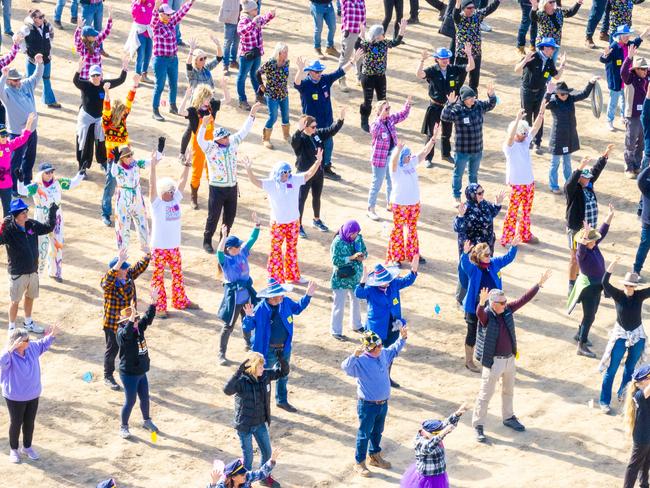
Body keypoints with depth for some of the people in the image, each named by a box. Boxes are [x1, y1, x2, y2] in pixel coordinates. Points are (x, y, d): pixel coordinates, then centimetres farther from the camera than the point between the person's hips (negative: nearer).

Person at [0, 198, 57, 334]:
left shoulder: (32, 225, -2)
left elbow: (49, 227, 14)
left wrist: (52, 212, 8)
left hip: (33, 270, 6)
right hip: (17, 273, -6)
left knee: (30, 297, 22)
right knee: (15, 301, 7)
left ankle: (28, 323, 42)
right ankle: (12, 327, 23)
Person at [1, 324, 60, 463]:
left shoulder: (32, 347, -8)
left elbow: (44, 344, 14)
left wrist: (52, 335, -3)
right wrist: (12, 348, -61)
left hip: (33, 394, 5)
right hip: (15, 398, -5)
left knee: (30, 422, 18)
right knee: (16, 423, 11)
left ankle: (27, 447, 38)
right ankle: (13, 449, 31)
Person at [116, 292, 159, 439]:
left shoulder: (139, 328, 1)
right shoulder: (122, 332, -21)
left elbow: (148, 318, -1)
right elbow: (126, 334, -44)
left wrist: (153, 302, -13)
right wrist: (131, 318, -56)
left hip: (141, 372, 7)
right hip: (129, 373, -7)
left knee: (145, 398, 19)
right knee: (130, 401, 1)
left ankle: (147, 421, 40)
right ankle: (123, 427, 17)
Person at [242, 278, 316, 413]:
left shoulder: (286, 302, -8)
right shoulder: (260, 309, -25)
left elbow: (297, 308, 15)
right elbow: (247, 328, -20)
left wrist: (308, 296, 5)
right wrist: (249, 317, -40)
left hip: (284, 348, 6)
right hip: (268, 350, -6)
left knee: (283, 376, 25)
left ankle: (281, 400, 47)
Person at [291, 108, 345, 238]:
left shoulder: (318, 134, -2)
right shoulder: (300, 139, -21)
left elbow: (332, 130, 5)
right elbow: (294, 141, -44)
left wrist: (341, 119, -9)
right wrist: (299, 130, -61)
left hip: (318, 172, 7)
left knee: (317, 197, 22)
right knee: (301, 199, 4)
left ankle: (317, 220, 42)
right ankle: (298, 226, 16)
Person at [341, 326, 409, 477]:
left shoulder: (383, 354, -1)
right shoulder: (361, 361, -24)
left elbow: (394, 350, 21)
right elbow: (345, 366, -42)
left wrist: (402, 338, 10)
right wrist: (355, 355, -57)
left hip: (383, 402, 7)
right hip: (367, 405, -7)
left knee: (377, 431, 25)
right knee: (364, 434, 6)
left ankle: (375, 456, 44)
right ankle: (359, 463, 20)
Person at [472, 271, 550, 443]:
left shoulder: (507, 310, -3)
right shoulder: (486, 315, -20)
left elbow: (524, 299, 2)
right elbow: (479, 313, -43)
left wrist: (539, 284, 2)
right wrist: (482, 302, -65)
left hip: (510, 358, 7)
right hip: (493, 361, -7)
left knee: (508, 390, 23)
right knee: (485, 394, 0)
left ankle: (508, 417, 42)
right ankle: (478, 425, 8)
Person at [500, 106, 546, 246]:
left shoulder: (526, 141, 3)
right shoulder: (509, 146, -18)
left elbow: (536, 127, -2)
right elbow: (511, 137, -39)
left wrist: (541, 112, -18)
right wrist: (518, 119, -52)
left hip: (529, 182, 7)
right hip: (516, 185, -7)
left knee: (527, 211, 19)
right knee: (512, 213, 0)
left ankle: (525, 235, 34)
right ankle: (506, 239, 8)